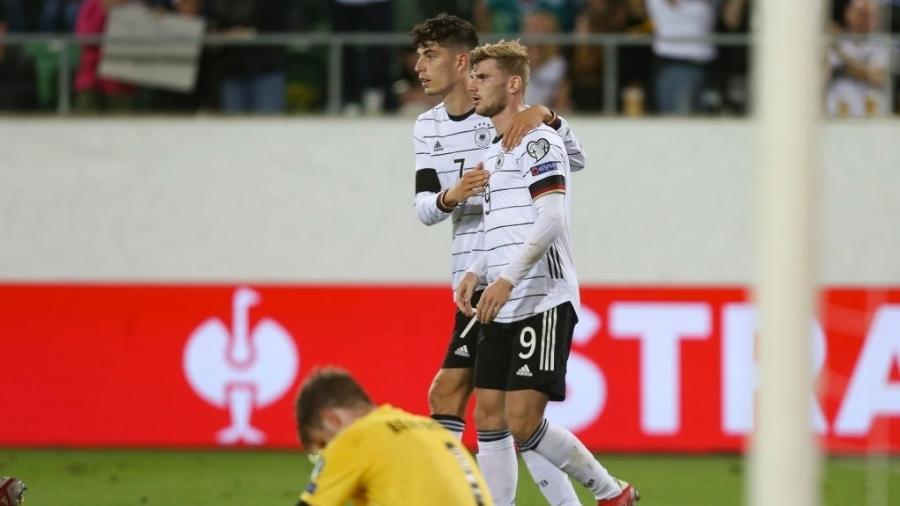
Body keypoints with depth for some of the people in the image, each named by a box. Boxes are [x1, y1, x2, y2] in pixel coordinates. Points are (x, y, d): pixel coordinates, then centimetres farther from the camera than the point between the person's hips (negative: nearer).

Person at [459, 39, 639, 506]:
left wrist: (507, 279, -27)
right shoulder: (493, 153, 20)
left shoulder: (538, 142, -8)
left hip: (542, 304, -9)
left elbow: (551, 221, -19)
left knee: (522, 423, -14)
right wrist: (475, 273, 9)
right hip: (500, 310, 9)